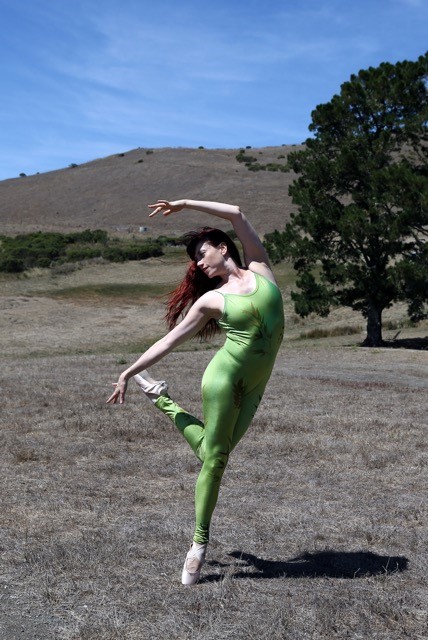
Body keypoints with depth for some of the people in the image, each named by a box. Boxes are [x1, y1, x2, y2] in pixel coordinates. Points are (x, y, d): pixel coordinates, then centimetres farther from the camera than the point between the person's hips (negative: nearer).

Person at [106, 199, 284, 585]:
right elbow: (170, 340, 7)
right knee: (213, 458, -4)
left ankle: (162, 399, 28)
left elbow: (236, 215, 7)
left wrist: (185, 204, 8)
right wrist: (128, 372, 7)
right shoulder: (210, 299, 4)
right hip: (225, 375, -3)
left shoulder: (259, 268, 9)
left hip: (255, 384, 3)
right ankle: (200, 542, 10)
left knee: (217, 452, 7)